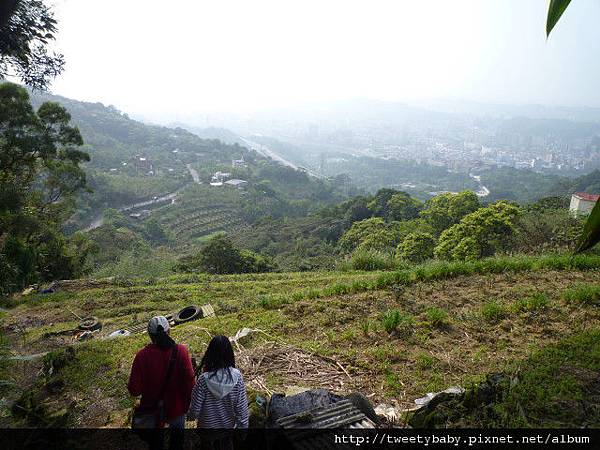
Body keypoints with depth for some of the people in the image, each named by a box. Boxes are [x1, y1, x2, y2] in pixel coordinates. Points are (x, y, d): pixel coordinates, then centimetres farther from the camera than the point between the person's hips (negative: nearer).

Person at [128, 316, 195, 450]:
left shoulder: (142, 356, -21)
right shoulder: (181, 351, -22)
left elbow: (134, 390, -18)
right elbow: (190, 382, -18)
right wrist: (189, 404, -2)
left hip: (152, 410, 0)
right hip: (176, 408, 0)